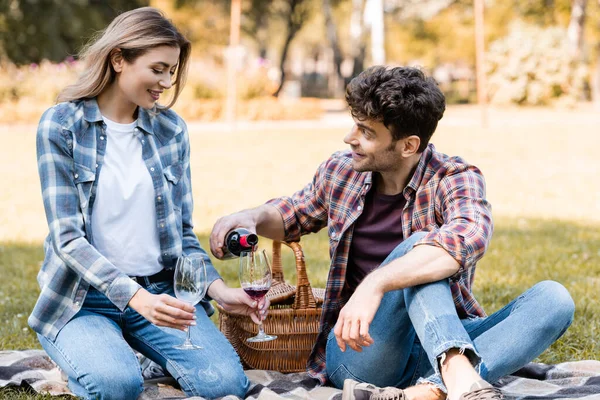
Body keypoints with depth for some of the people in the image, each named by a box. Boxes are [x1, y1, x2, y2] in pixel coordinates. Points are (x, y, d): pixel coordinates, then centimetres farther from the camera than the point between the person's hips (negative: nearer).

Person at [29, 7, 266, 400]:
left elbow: (182, 232, 9)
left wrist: (219, 289, -10)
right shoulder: (61, 125, -8)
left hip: (160, 291, 3)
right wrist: (134, 296, -29)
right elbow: (68, 237, -15)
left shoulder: (172, 129, 5)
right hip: (83, 299, -3)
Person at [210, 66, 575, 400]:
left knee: (553, 298, -26)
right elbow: (294, 214, 27)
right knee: (415, 246, -27)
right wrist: (250, 217, 4)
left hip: (443, 345, 0)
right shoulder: (341, 172, 4)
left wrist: (375, 284, -46)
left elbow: (467, 237, -33)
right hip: (359, 347, 1)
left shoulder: (455, 180, -8)